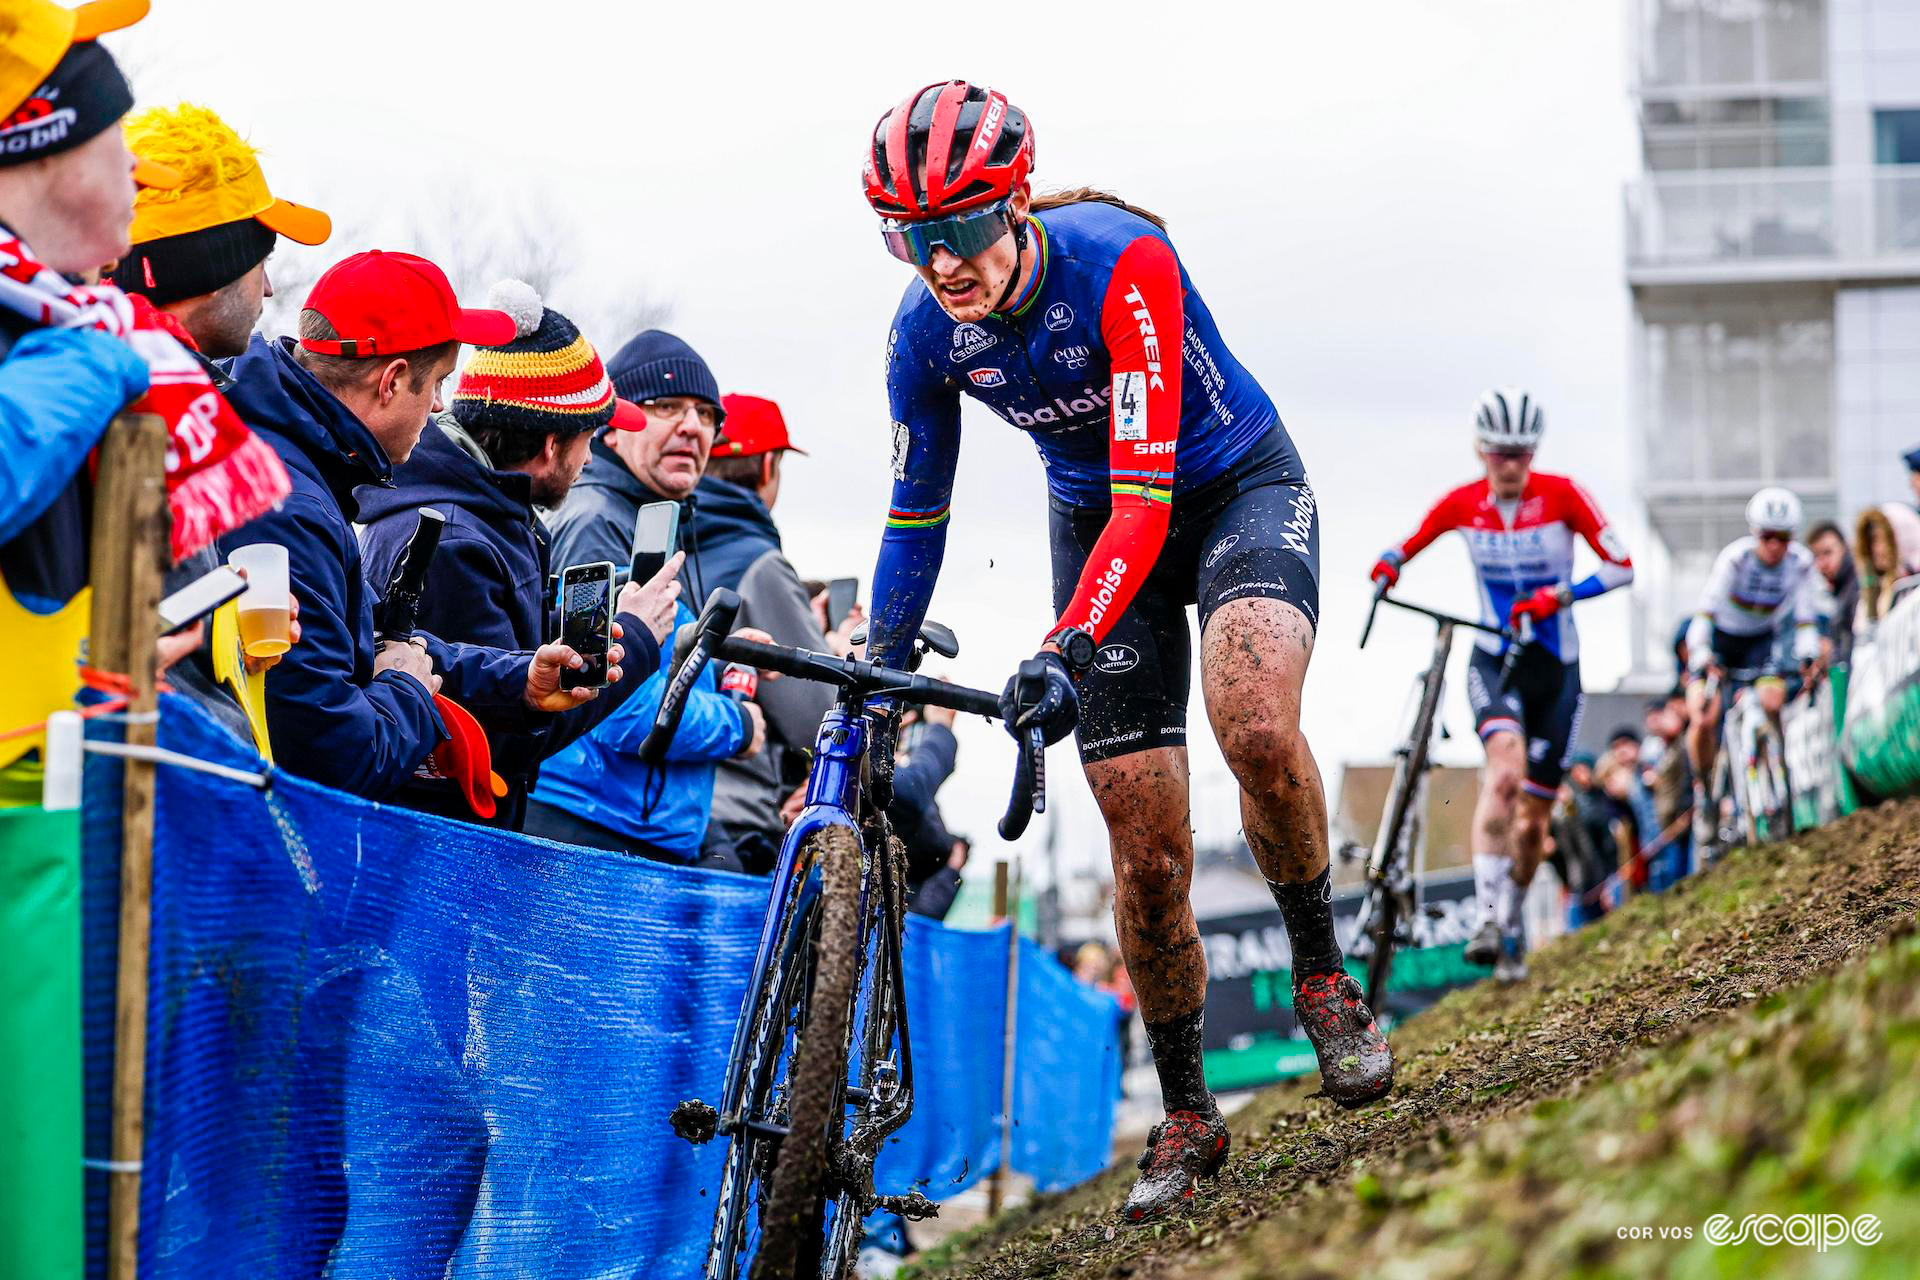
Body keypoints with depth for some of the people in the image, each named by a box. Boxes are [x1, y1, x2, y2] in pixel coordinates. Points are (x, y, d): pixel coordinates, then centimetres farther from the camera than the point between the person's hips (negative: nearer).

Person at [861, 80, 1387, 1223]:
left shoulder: (1121, 262, -32)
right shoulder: (925, 334, -17)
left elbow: (1145, 496, -37)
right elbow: (916, 517, -1)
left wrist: (1066, 652, -47)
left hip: (1237, 486, -4)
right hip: (1097, 520, 4)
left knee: (1254, 724, -34)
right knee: (1147, 848, -3)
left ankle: (1322, 977, -10)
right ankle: (1187, 1117, 13)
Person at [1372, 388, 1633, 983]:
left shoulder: (1561, 494, -12)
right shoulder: (1461, 503, -5)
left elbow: (1621, 566, -14)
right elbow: (1408, 546, 10)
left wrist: (1560, 595, -28)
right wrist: (1387, 564, -14)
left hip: (1555, 667, 0)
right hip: (1493, 661, 0)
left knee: (1533, 817, 5)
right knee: (1506, 769, -30)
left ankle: (1514, 917, 32)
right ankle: (1489, 917, -33)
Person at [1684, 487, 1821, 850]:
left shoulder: (1800, 562, -18)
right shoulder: (1735, 558, -28)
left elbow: (1805, 619, -14)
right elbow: (1705, 612, -36)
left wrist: (1808, 657, -31)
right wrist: (1701, 658, -50)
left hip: (1761, 641, 2)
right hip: (1718, 638, -2)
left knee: (1773, 700, -24)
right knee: (1703, 720, -19)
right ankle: (1703, 793, 4)